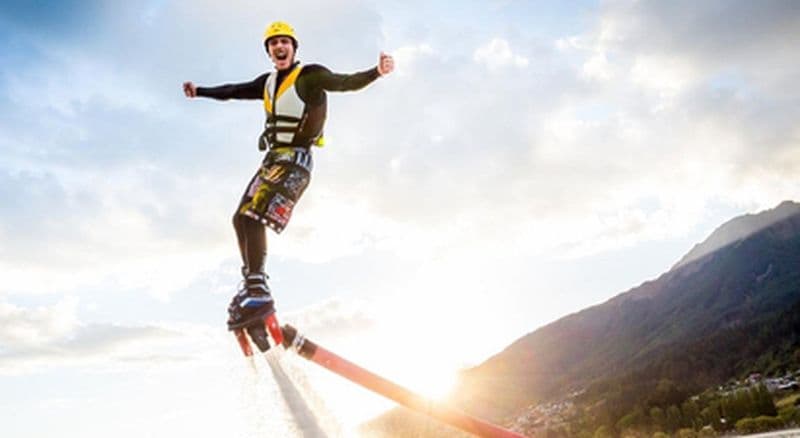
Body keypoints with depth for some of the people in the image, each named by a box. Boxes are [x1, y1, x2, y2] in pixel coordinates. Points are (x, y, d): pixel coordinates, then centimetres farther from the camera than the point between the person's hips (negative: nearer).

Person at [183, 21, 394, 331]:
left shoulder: (310, 76, -6)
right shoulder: (269, 82, 16)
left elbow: (345, 83, -20)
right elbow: (235, 91, 30)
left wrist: (376, 72, -38)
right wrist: (200, 91, 42)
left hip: (295, 159, -9)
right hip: (273, 158, 9)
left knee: (253, 217, -23)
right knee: (241, 219, 11)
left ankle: (258, 293, -23)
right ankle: (251, 283, 22)